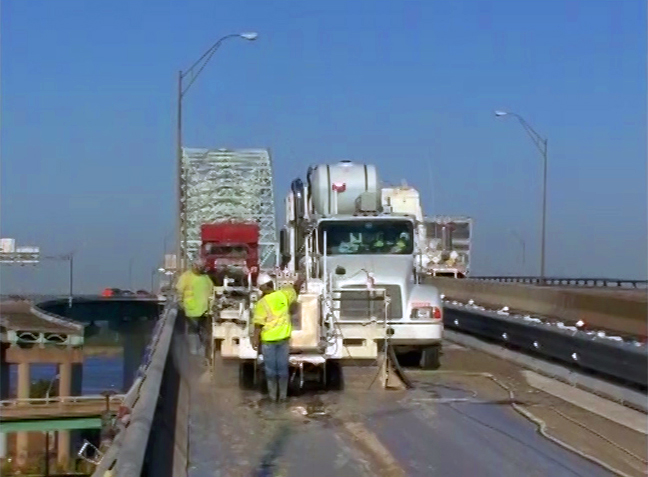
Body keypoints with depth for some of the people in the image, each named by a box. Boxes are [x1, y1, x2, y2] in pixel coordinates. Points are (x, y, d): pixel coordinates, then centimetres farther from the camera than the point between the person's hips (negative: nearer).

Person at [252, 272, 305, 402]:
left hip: (268, 339, -3)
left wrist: (255, 339, -3)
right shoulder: (283, 295, -7)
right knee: (283, 367, 11)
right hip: (283, 338, 3)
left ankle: (272, 395, 15)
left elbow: (258, 324, -13)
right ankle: (283, 395, 16)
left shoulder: (261, 303, -15)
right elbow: (295, 288, 10)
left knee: (270, 368, 9)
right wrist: (300, 281, 29)